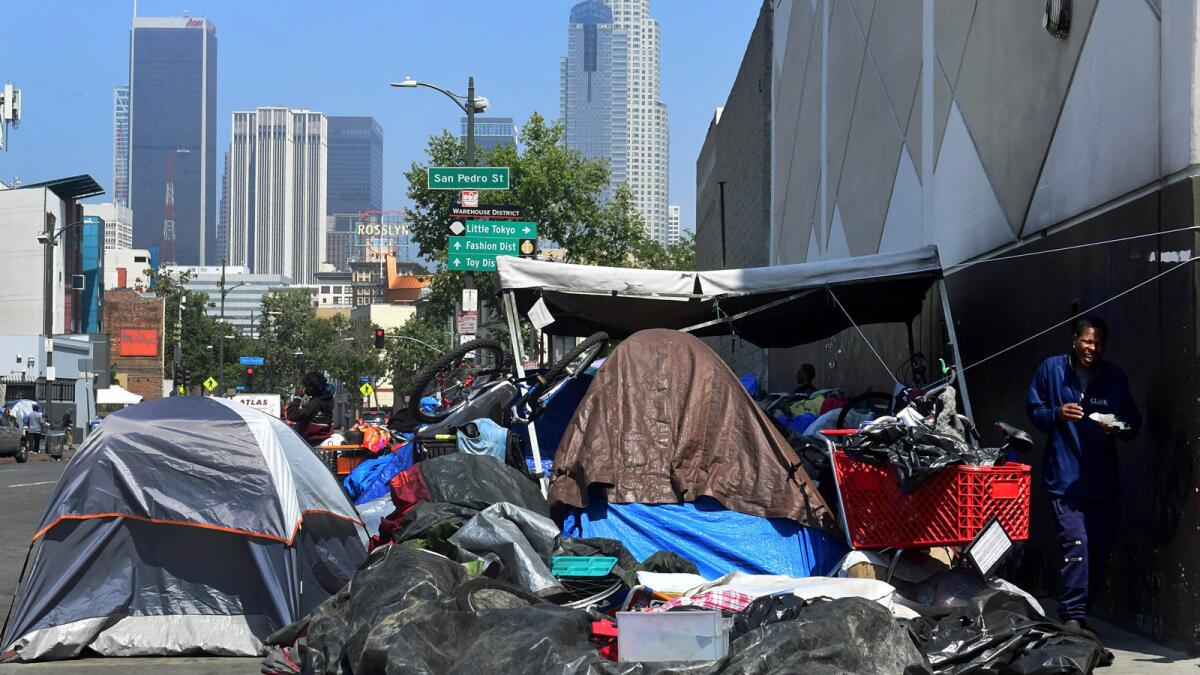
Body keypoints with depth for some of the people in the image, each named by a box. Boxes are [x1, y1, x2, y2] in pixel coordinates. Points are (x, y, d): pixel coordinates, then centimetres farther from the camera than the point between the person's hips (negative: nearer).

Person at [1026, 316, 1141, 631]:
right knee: (1076, 544, -17)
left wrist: (1119, 428, -12)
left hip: (1104, 481, 4)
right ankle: (1073, 616, -12)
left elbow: (1134, 423, 11)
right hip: (1065, 476, -4)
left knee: (1100, 551, 7)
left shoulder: (1115, 378, 8)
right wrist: (1057, 414, -12)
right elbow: (1033, 411, 8)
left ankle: (1082, 612, 22)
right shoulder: (1052, 369, 2)